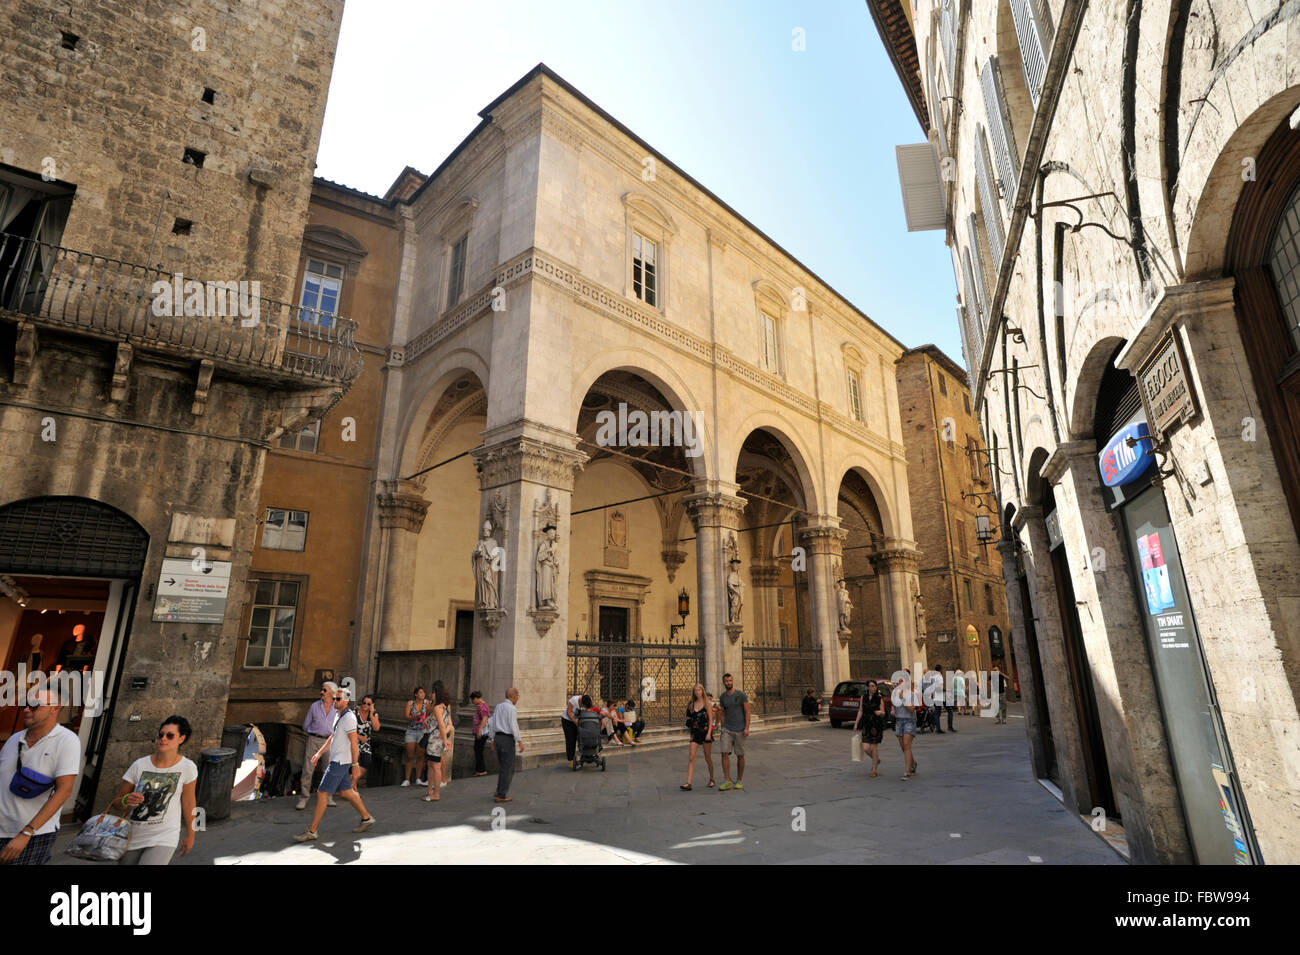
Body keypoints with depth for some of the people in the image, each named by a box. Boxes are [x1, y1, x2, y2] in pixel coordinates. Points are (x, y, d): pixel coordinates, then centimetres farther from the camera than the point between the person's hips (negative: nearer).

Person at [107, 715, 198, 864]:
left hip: (163, 839, -3)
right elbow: (116, 802, 3)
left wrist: (190, 835, 10)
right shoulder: (139, 765, -7)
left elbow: (188, 803, 1)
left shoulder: (187, 768, -11)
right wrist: (126, 800, -21)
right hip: (133, 836, 3)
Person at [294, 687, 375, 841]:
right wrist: (319, 753, 16)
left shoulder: (349, 717, -18)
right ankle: (367, 818, 24)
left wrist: (355, 765, -17)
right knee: (346, 792, 15)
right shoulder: (338, 715, 13)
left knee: (322, 793, -4)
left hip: (340, 762, -10)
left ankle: (311, 831, 5)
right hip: (336, 760, 10)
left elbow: (354, 743, -18)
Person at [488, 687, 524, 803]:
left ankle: (499, 792, 18)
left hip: (497, 737, 8)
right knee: (508, 769, 1)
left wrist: (492, 740, 20)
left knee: (504, 767, 19)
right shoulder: (511, 708, -14)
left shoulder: (498, 706, 11)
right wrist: (520, 742, -15)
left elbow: (491, 723, 15)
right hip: (507, 739, -8)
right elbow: (513, 726, -19)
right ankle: (501, 796, 4)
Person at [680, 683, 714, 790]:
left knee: (708, 758, 9)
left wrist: (709, 733, -13)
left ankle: (711, 779, 29)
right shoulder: (691, 705, 7)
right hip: (695, 733, 3)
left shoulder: (707, 704, -2)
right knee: (691, 758, -8)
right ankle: (688, 783, -11)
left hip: (705, 732, -3)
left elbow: (711, 720, -6)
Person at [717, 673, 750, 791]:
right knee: (724, 754, -8)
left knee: (740, 755, 4)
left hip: (740, 730, -3)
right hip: (727, 730, 3)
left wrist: (747, 728, -13)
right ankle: (727, 782, -4)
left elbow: (747, 712, -6)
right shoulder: (722, 697, 7)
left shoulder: (741, 695, -6)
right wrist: (722, 730, 12)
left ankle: (739, 781, 19)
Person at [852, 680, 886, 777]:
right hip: (866, 725, 3)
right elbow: (860, 711, 13)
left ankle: (874, 770, 17)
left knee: (874, 747, -1)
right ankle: (876, 760, 29)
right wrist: (856, 723, 11)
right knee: (865, 748, -2)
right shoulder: (863, 697, 6)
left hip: (876, 725, -3)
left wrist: (880, 712, -24)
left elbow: (883, 713, 0)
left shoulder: (880, 699, -2)